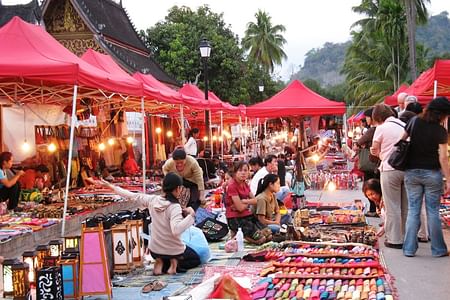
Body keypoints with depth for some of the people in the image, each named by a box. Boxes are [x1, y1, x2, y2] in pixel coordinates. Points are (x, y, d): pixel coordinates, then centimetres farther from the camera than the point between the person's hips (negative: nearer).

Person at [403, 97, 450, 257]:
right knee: (433, 212, 6)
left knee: (413, 211, 8)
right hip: (432, 173, -3)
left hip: (412, 172, 3)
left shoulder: (414, 122, -2)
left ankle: (409, 248, 9)